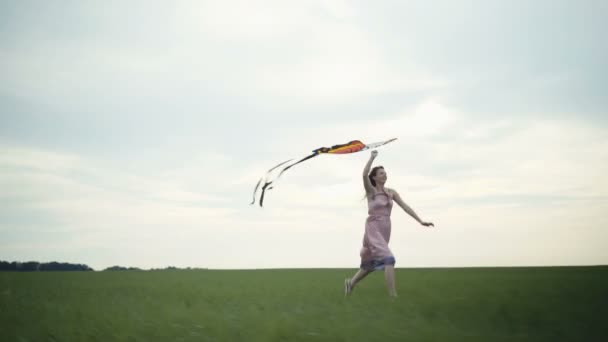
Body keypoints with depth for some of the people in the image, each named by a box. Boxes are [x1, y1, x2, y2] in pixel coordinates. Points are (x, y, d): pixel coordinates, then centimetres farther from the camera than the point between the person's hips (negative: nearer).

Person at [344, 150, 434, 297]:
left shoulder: (391, 192, 9)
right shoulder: (370, 190, -5)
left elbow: (405, 206, 2)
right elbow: (364, 175, -26)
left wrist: (420, 221, -7)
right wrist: (372, 157, -18)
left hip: (385, 231, 7)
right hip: (373, 230, -7)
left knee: (371, 264, 17)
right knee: (388, 259, -23)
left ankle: (351, 282, 40)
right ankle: (393, 296, -26)